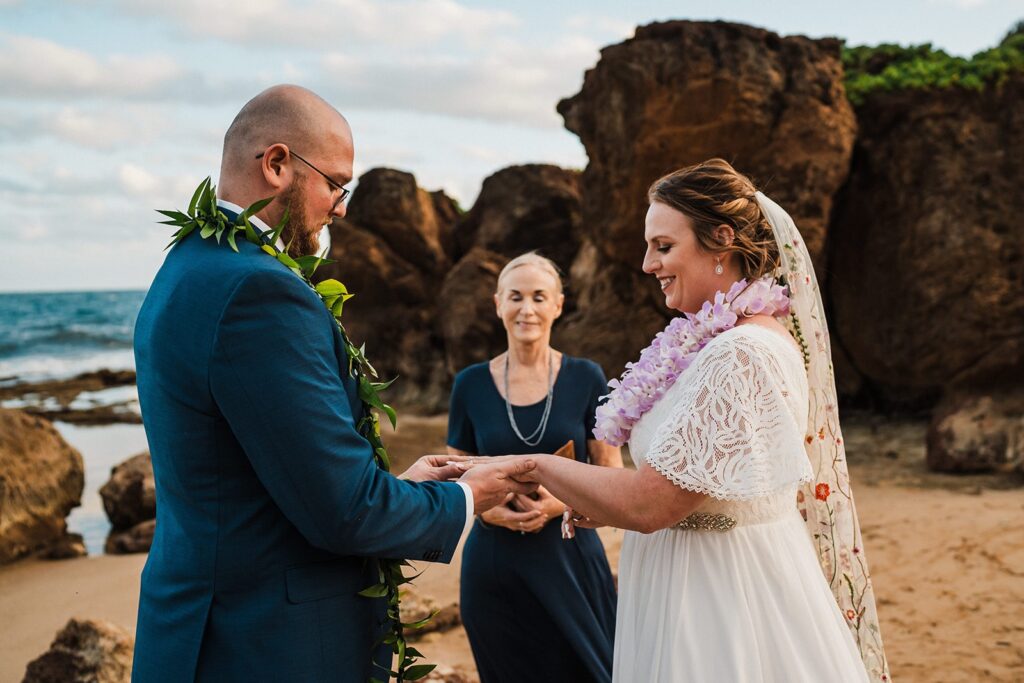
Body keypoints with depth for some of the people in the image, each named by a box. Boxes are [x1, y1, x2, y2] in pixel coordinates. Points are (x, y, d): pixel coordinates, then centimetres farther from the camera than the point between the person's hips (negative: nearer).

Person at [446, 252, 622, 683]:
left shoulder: (585, 378, -2)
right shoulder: (471, 384, 1)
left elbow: (611, 473, 1)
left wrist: (562, 502, -18)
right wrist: (485, 506, -13)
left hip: (573, 557, -1)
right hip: (496, 565, 1)